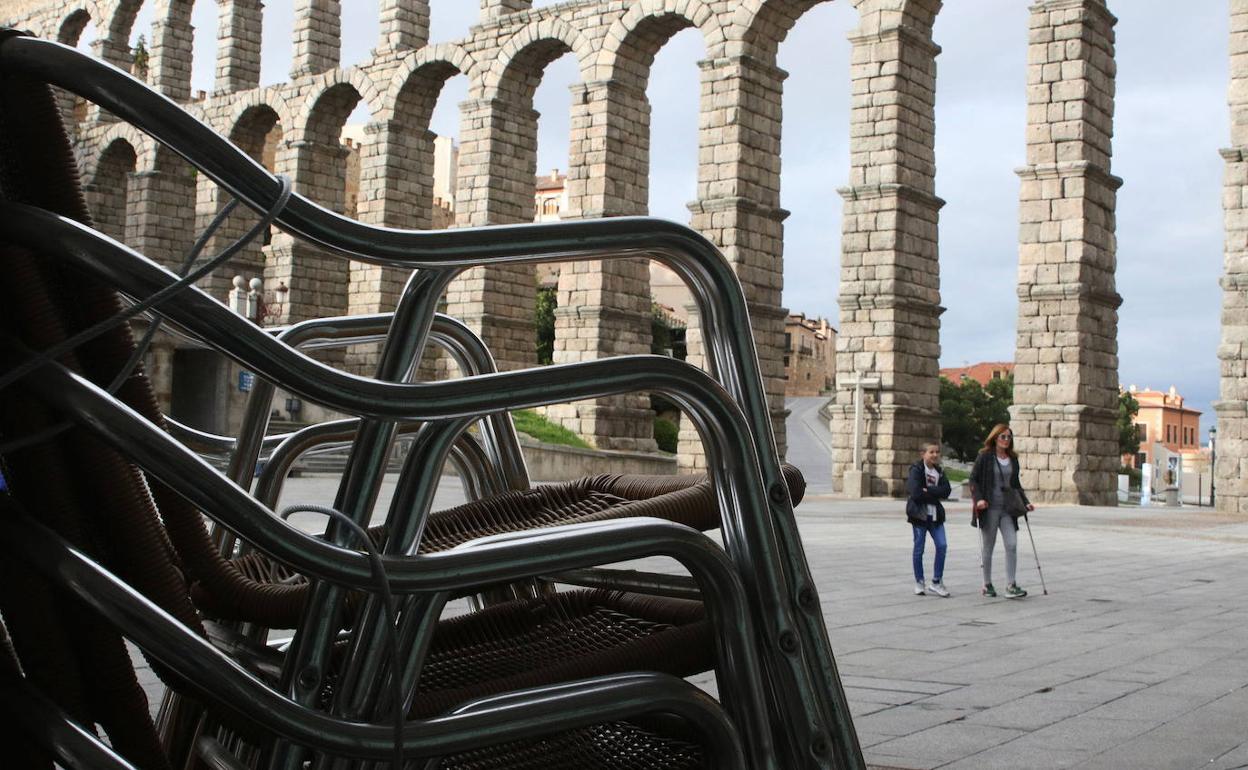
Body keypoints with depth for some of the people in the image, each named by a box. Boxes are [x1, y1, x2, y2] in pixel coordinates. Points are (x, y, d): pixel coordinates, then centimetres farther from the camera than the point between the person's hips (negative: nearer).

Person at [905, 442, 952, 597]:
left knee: (942, 545, -5)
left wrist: (928, 490, -16)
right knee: (919, 549, 2)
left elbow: (946, 491, -5)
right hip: (919, 514, -5)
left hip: (935, 514, 5)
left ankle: (936, 582, 5)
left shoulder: (939, 471, 11)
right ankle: (919, 583, 13)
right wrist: (935, 495, -9)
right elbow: (915, 493, -19)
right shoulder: (916, 470, -6)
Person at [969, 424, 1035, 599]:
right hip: (989, 509, -4)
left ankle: (1011, 586, -7)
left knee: (1012, 545, -8)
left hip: (1007, 509, 4)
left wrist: (1025, 502, 11)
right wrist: (978, 499, -17)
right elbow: (973, 479, -3)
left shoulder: (1013, 459, 11)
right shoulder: (985, 457, -3)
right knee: (987, 547, 5)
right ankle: (987, 585, 16)